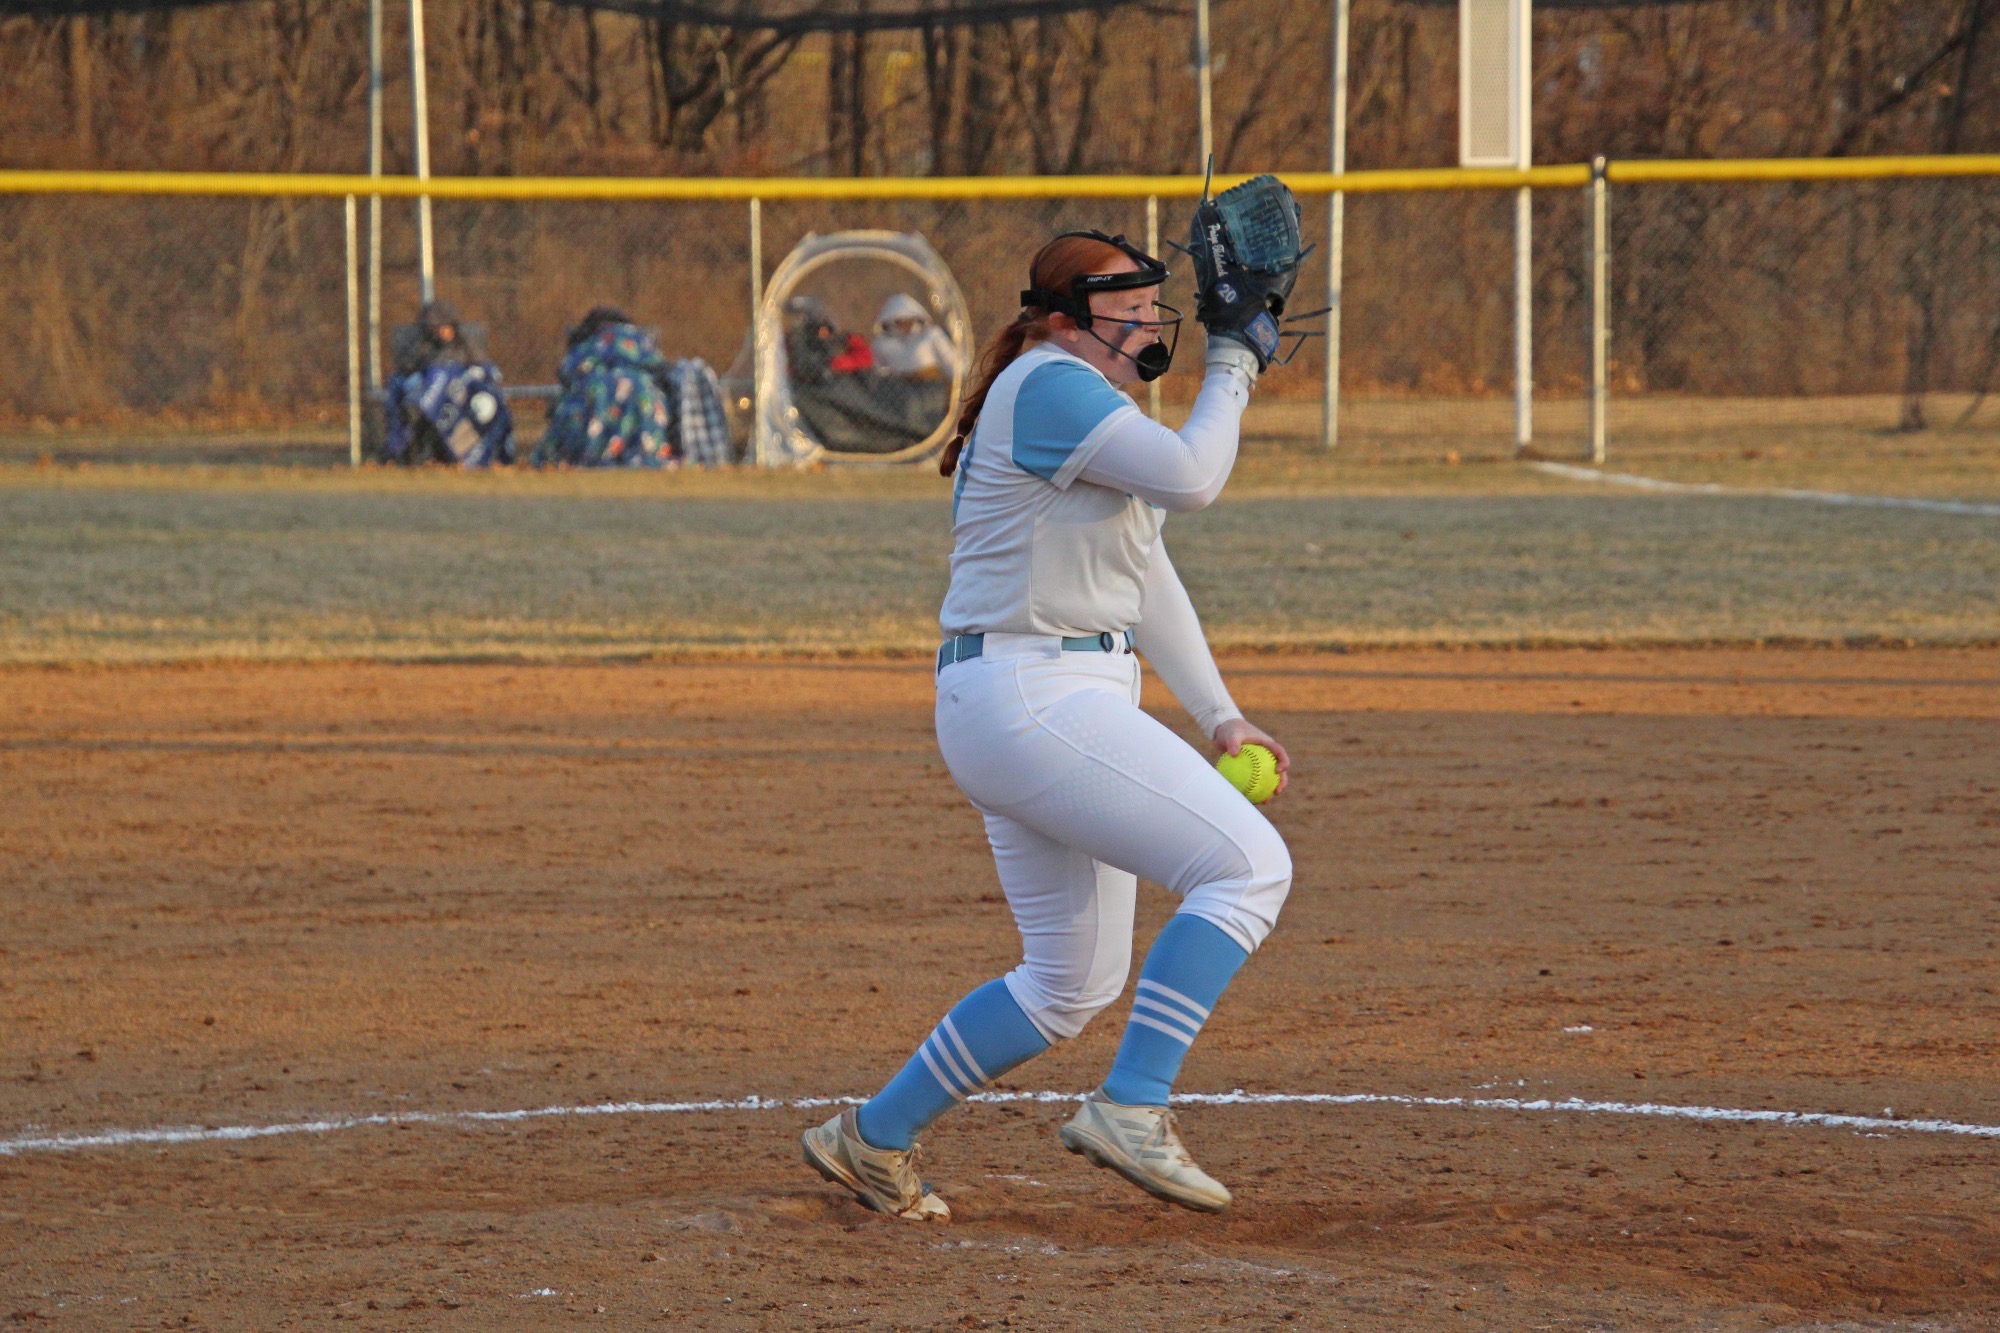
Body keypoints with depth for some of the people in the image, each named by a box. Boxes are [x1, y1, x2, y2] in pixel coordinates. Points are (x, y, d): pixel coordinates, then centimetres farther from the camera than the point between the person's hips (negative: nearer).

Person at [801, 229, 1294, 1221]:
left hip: (1055, 709, 11)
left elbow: (1147, 575, 26)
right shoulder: (1050, 384, -12)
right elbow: (1191, 478, -22)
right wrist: (1231, 370, -6)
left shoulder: (1091, 411, 21)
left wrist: (1218, 715, 22)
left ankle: (873, 1140, 25)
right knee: (1248, 866, -18)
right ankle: (1130, 1108, -20)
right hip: (1031, 700, -11)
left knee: (1073, 983, 17)